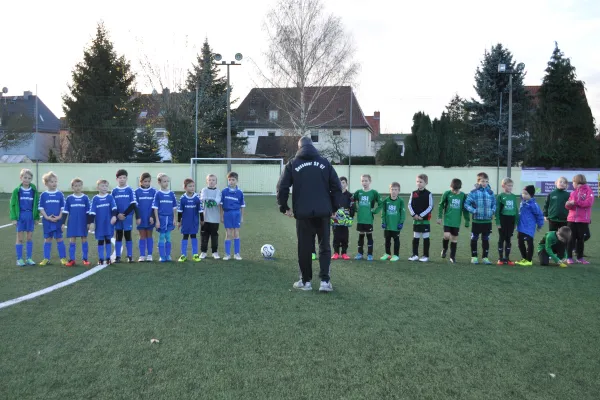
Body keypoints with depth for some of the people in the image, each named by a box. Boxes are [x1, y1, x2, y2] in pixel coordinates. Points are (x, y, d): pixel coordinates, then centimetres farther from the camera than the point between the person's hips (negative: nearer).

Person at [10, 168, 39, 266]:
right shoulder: (17, 190, -1)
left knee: (30, 238, 6)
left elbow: (37, 204, 7)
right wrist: (13, 218, -6)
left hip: (31, 216, 1)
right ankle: (19, 259, 10)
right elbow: (13, 205, 0)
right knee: (20, 238, 4)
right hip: (20, 216, -1)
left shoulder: (34, 190, 3)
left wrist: (36, 217, 3)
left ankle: (29, 258, 14)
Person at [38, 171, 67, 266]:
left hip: (58, 220, 0)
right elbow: (41, 208, 0)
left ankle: (63, 258, 9)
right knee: (47, 239, 8)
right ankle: (46, 259, 15)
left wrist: (59, 217, -11)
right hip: (47, 221, 0)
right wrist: (47, 217, -13)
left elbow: (63, 208, 2)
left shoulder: (60, 194, 1)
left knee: (59, 239, 4)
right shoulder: (43, 195, 1)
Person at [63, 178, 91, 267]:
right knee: (72, 240, 3)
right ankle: (72, 259, 8)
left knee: (84, 239, 5)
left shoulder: (85, 198, -1)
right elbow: (65, 212, 3)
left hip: (83, 223, 0)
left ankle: (84, 259, 13)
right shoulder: (69, 198, 1)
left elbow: (88, 212, 2)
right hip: (72, 223, 0)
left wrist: (89, 222, -1)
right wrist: (63, 223, 0)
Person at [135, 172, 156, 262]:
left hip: (150, 217, 0)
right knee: (142, 236, 5)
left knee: (149, 236, 7)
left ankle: (149, 255, 12)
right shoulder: (137, 191, 0)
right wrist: (137, 217, -7)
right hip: (140, 218, 0)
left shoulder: (153, 191, 0)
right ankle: (142, 255, 9)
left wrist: (152, 216, -8)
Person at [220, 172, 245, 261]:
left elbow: (242, 206, 6)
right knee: (228, 234, 3)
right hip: (227, 213, -1)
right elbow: (221, 204, 3)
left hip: (236, 214, 1)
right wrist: (221, 216, 2)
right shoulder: (224, 191, -2)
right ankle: (227, 254, 11)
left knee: (236, 234, 4)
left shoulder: (239, 192, -1)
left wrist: (242, 217, 6)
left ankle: (237, 253, 13)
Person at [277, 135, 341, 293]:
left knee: (304, 248, 8)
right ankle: (325, 281, 3)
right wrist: (334, 207, 11)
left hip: (303, 213, -1)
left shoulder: (293, 164, 3)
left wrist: (284, 207, 8)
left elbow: (282, 187, -3)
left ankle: (306, 281, 15)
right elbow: (336, 186, 3)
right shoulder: (325, 163, 7)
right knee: (324, 247, 10)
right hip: (323, 212, 1)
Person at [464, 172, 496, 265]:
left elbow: (494, 203, 14)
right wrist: (473, 211, -16)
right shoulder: (474, 192, -7)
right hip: (476, 220, -3)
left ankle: (485, 257, 20)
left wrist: (493, 211, -2)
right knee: (474, 239, 5)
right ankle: (474, 257, 16)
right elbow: (466, 204, -7)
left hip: (487, 220, 3)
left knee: (486, 239, 11)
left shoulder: (490, 192, 4)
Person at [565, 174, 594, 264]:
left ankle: (580, 257, 16)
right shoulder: (573, 192, 11)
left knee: (581, 238, 5)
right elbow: (568, 206, 7)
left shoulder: (589, 191, -1)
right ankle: (570, 257, 8)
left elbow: (588, 203, -16)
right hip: (572, 219, 3)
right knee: (571, 238, 4)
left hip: (583, 220, -3)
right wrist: (568, 204, -16)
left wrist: (575, 202, -15)